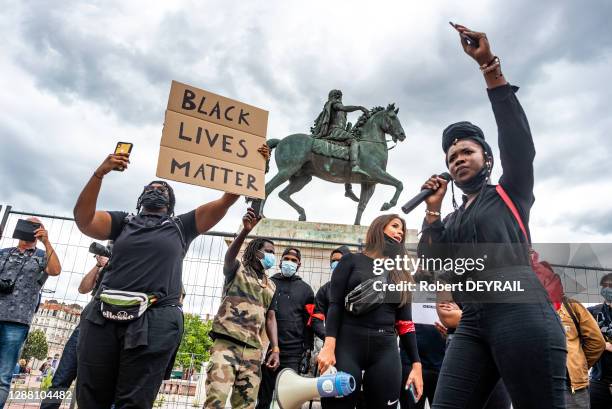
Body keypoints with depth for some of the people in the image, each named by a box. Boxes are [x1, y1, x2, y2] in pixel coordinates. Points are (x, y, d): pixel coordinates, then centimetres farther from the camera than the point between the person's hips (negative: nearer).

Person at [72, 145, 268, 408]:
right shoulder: (122, 222, 19)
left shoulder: (181, 226, 15)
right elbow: (83, 220, 1)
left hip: (155, 321, -2)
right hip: (104, 317, 2)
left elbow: (226, 200, 9)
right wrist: (100, 173, -9)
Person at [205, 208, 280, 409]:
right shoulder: (237, 270, 6)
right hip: (227, 342, -5)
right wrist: (246, 230, -34)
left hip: (253, 349, 5)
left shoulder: (271, 286, 20)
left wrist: (275, 348, 3)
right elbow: (229, 256, -16)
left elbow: (270, 317, 17)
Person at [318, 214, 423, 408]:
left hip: (385, 350, 4)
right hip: (347, 344, -3)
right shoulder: (352, 261, 7)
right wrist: (329, 346, -15)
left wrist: (416, 364, 6)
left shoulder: (401, 273, 17)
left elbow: (405, 321, 13)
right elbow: (335, 305, -2)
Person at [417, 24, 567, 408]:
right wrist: (432, 210, 7)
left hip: (521, 314, -4)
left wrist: (490, 66, -7)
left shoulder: (511, 193, 14)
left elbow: (518, 140, -4)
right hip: (472, 323, 5)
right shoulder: (452, 220, 24)